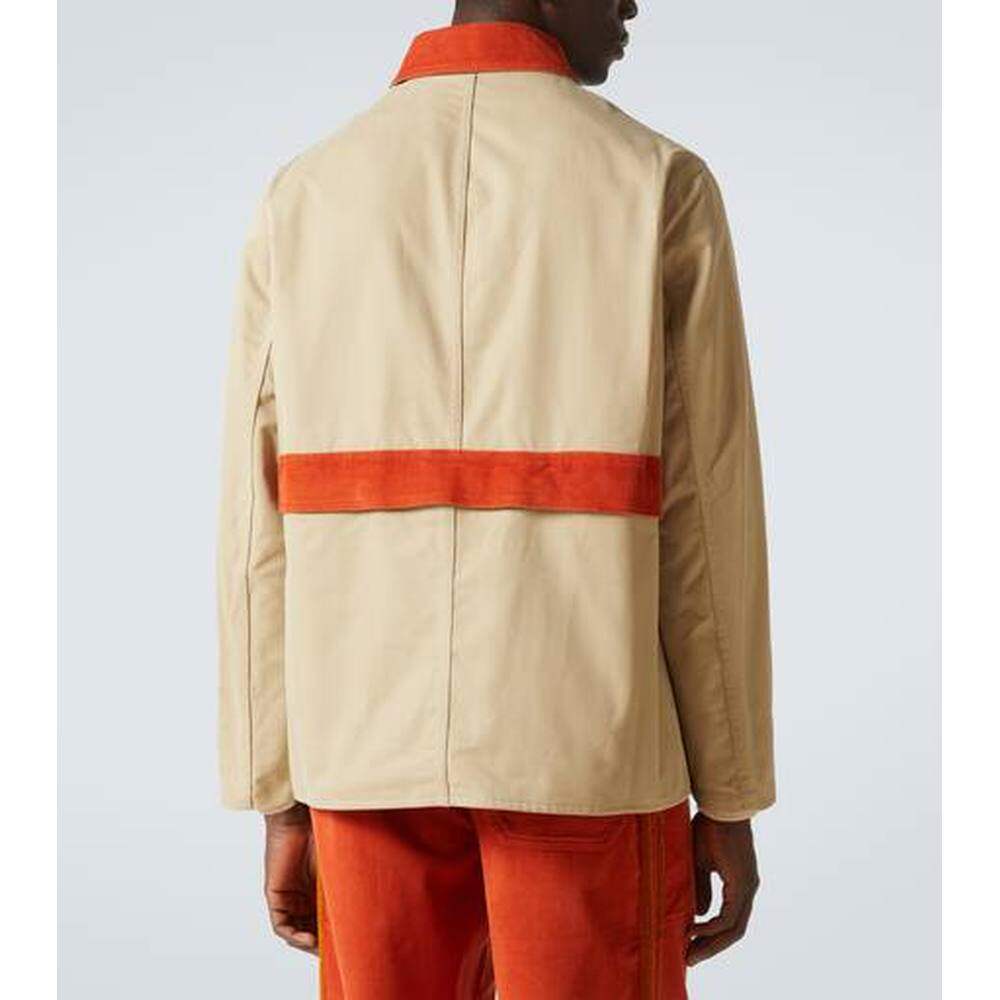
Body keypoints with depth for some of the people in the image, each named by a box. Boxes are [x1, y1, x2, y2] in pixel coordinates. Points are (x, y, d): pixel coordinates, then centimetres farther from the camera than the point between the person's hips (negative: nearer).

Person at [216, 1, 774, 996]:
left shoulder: (301, 198, 3)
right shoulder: (662, 187, -6)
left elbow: (262, 529, 1)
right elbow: (707, 518, -6)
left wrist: (283, 802, 8)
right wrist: (730, 801, 3)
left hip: (376, 753, 3)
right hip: (590, 755, -3)